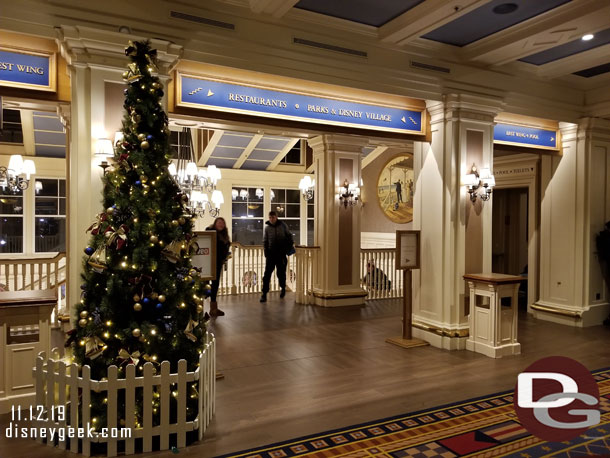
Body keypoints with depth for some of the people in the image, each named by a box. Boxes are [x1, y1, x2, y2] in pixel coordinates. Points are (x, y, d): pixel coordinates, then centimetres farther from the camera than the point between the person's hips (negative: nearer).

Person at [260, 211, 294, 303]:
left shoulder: (283, 225, 1)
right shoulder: (267, 228, 4)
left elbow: (289, 236, 11)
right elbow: (265, 241, 9)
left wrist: (290, 245, -2)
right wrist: (266, 252, -2)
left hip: (281, 253, 0)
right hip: (271, 254, 1)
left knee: (281, 273, 8)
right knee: (267, 274, -7)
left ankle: (283, 288, 34)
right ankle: (264, 293, -4)